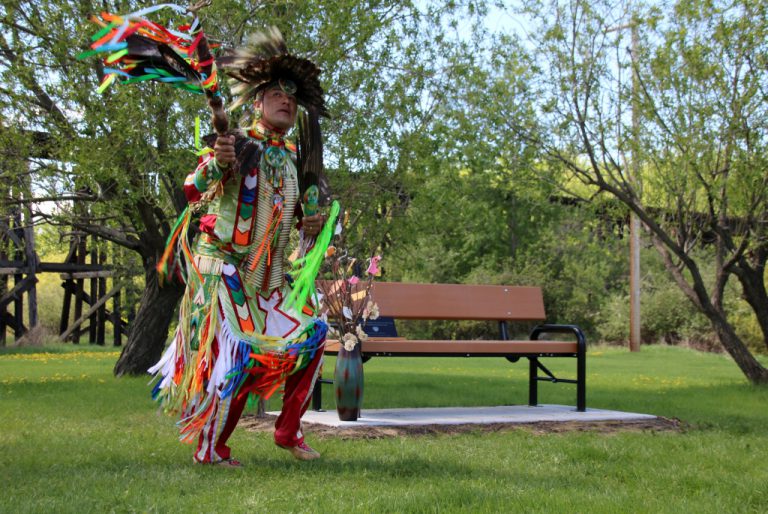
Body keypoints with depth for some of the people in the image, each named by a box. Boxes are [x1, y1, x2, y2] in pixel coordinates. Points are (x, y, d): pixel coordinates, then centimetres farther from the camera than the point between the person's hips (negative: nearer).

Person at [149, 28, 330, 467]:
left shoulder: (293, 156, 11)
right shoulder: (238, 144, -8)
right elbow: (193, 191, -19)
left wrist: (309, 224, 2)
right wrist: (216, 163, -39)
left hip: (270, 275, 7)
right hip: (224, 267, -7)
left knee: (311, 331, 0)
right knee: (235, 353, -10)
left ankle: (289, 429, 13)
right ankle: (209, 448, 6)